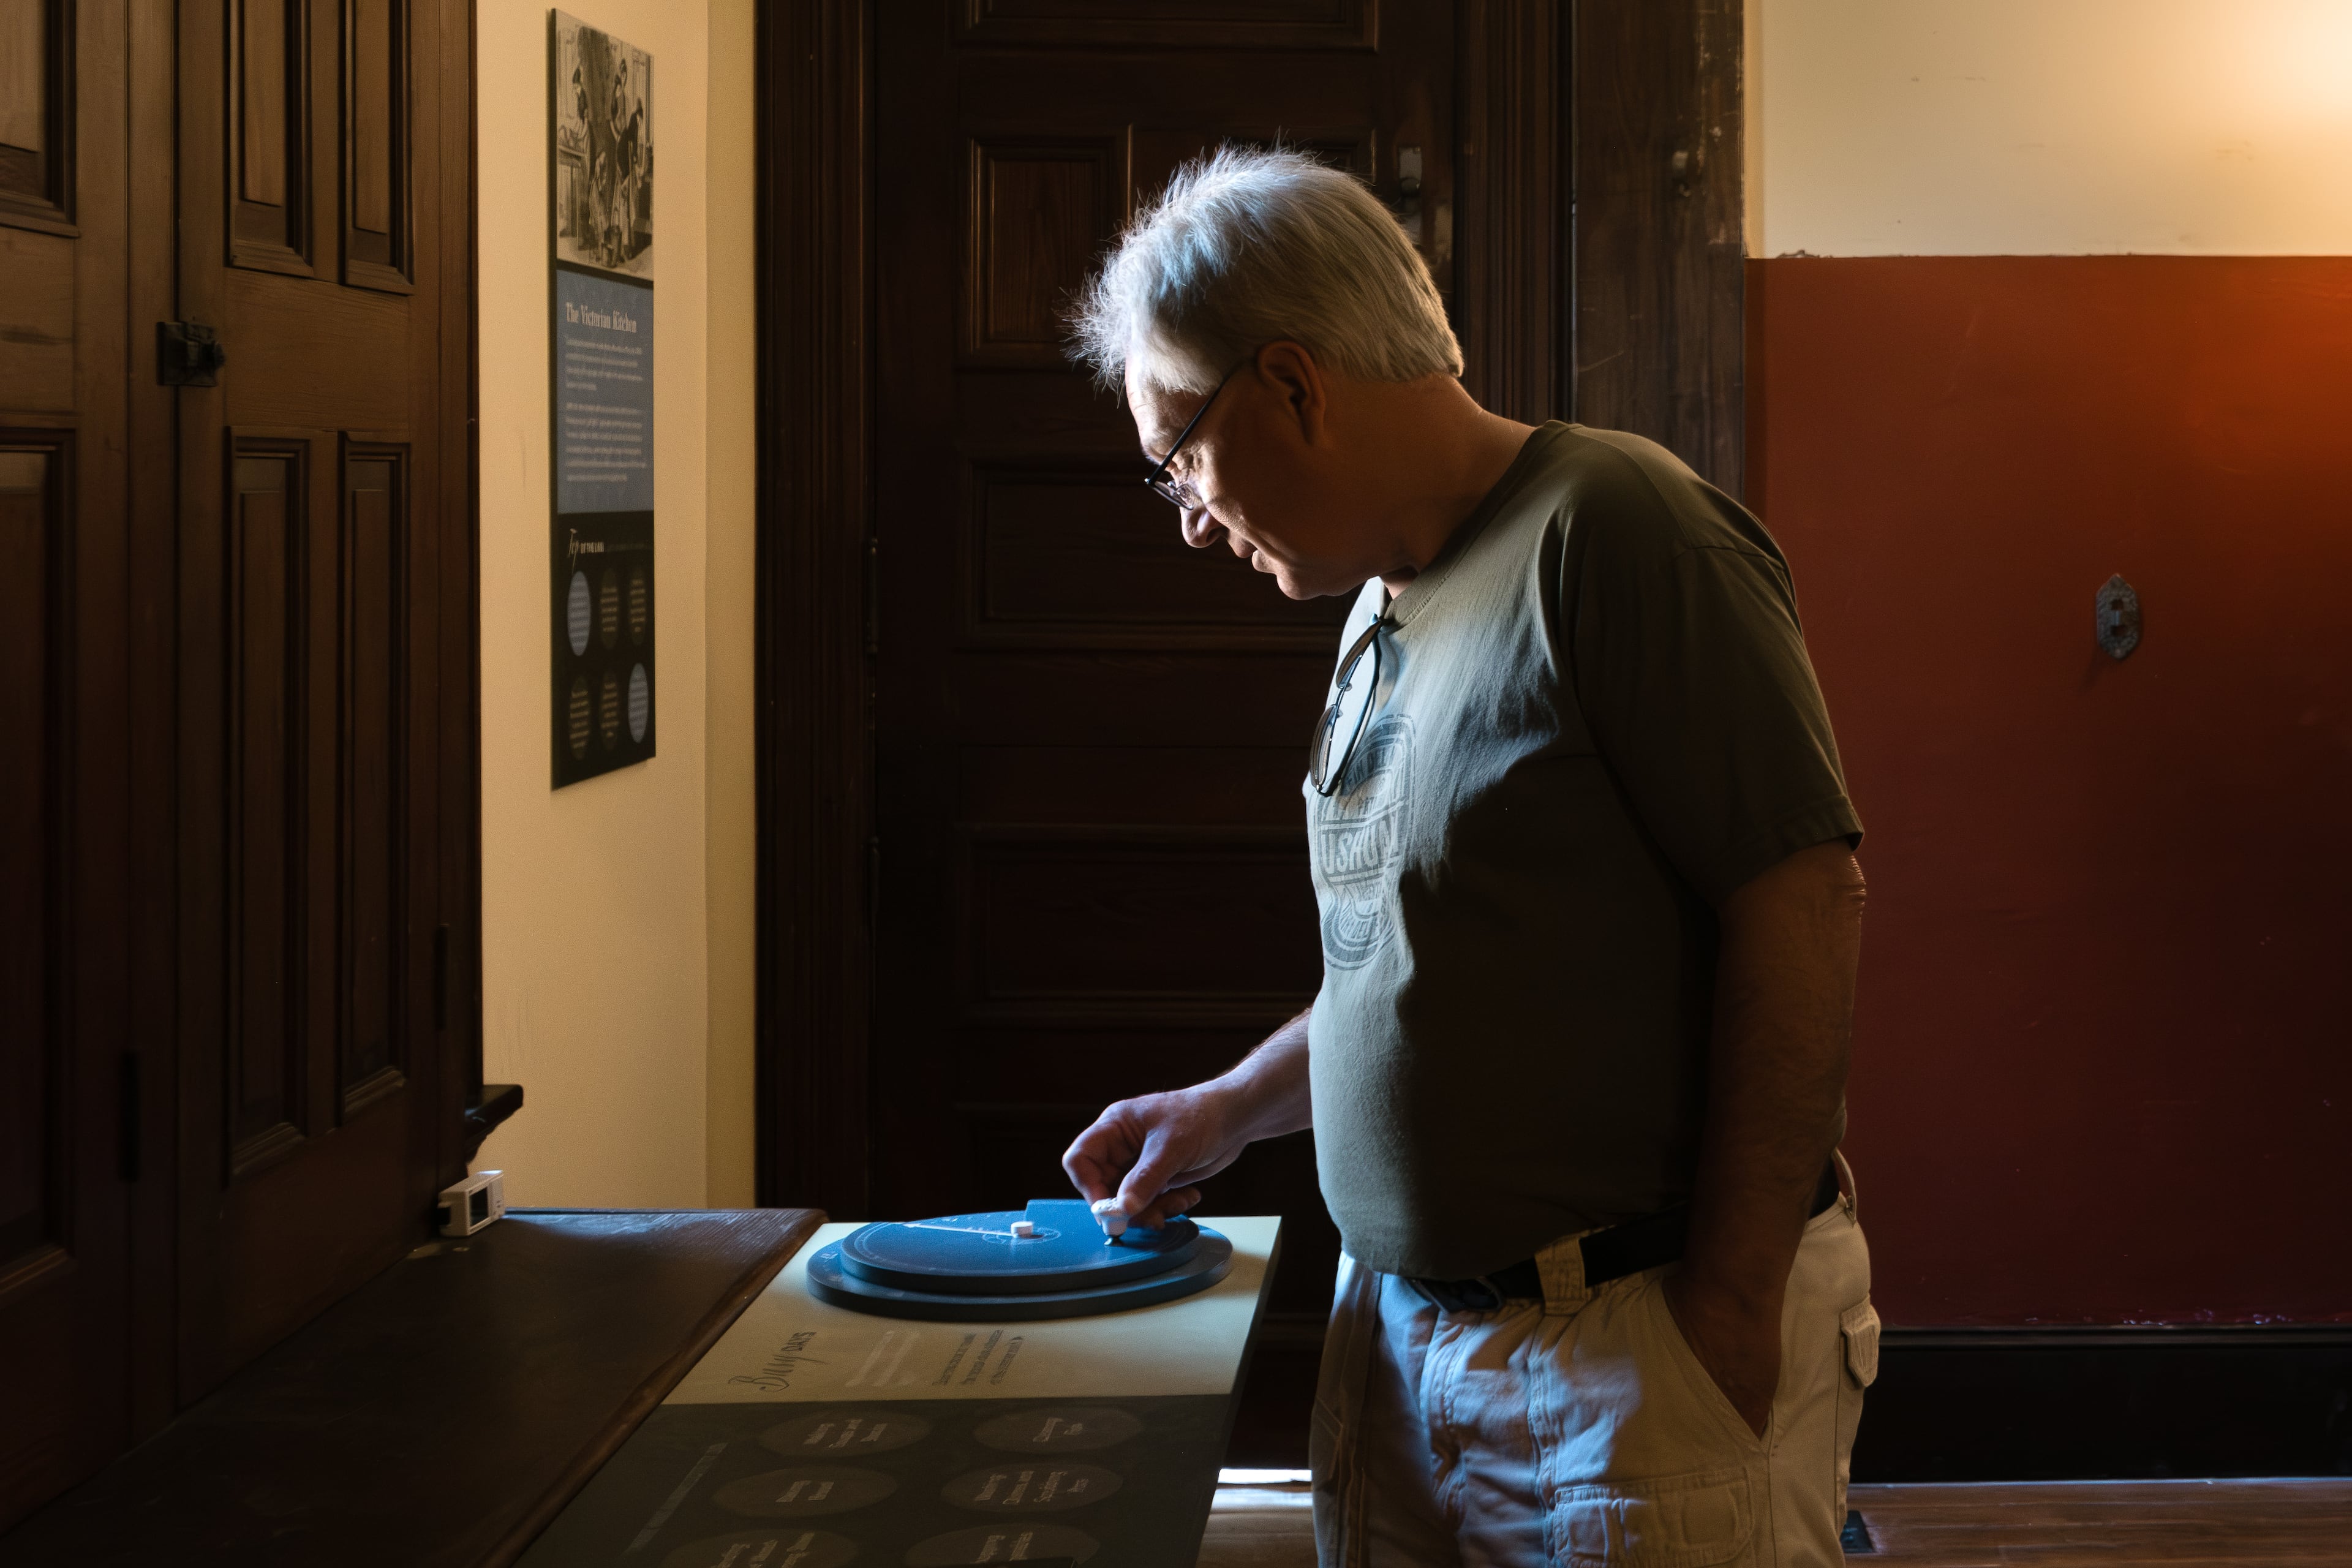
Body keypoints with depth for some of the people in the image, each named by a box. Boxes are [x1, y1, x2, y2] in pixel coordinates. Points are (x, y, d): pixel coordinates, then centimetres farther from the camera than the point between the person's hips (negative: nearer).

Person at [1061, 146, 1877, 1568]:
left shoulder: (1607, 530, -14)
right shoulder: (1385, 610, 14)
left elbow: (1805, 904, -20)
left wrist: (1730, 1310, -20)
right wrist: (1229, 1112, 19)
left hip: (1645, 1344, -8)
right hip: (1404, 1329, 8)